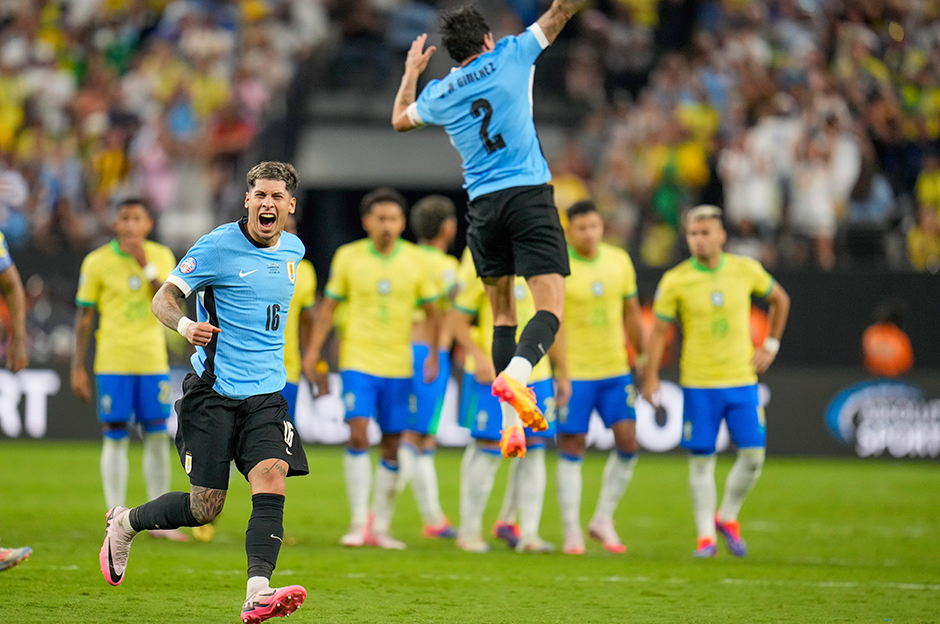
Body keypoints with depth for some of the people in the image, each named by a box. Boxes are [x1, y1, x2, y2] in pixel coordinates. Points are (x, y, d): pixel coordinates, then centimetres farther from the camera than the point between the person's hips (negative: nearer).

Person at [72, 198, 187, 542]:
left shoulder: (162, 256, 5)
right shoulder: (97, 262, -1)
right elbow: (84, 316, 2)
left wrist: (146, 266, -16)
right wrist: (78, 367, 0)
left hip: (153, 360, 2)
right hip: (113, 362, -2)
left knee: (158, 436, 3)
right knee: (115, 438, -2)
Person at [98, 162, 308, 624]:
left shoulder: (293, 250, 11)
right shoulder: (218, 246, -8)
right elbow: (163, 298, -8)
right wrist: (185, 325, -28)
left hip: (266, 394, 4)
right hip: (213, 391, -4)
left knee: (271, 478, -19)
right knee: (204, 508, -3)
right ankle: (124, 524, 26)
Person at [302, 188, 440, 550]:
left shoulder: (415, 259, 2)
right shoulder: (349, 257, 0)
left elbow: (431, 311, 9)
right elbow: (328, 307, 7)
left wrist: (433, 354, -3)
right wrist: (313, 352, 1)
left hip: (399, 366, 2)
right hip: (358, 360, -2)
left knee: (392, 446, 4)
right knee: (358, 435, -16)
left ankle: (381, 527, 14)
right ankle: (358, 522, -12)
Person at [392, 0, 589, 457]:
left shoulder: (437, 94, 11)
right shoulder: (509, 57, 1)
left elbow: (400, 120, 32)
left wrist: (411, 72, 44)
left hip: (482, 206, 4)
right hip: (529, 195, -4)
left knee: (502, 314, 12)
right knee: (550, 308, -8)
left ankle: (511, 423, 2)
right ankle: (516, 374, -38)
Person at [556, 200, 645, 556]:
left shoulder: (619, 260, 5)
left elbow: (631, 313, 15)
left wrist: (641, 357, 15)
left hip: (615, 370, 4)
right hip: (573, 374, -4)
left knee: (628, 442, -4)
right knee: (572, 449, -2)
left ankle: (603, 520, 10)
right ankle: (572, 532, 5)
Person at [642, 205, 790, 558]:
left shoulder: (746, 270, -1)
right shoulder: (675, 281, -7)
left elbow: (780, 300, 16)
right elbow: (658, 330, 0)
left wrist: (771, 345, 10)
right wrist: (651, 376, -7)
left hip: (742, 380, 2)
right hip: (698, 383, -2)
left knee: (753, 456, -2)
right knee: (701, 460, -1)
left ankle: (727, 517, 20)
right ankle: (706, 536, 9)